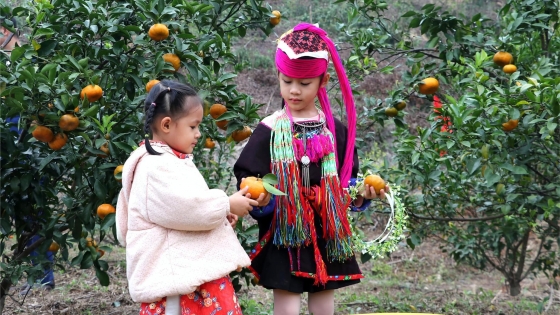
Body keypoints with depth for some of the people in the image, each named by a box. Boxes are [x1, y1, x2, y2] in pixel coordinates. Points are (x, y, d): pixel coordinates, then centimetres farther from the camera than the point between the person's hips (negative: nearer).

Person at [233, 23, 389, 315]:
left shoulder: (334, 130, 4)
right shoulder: (269, 131, -4)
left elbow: (346, 185, 9)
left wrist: (362, 195, -10)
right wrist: (259, 199, -26)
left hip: (326, 237, 3)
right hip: (284, 237, -3)